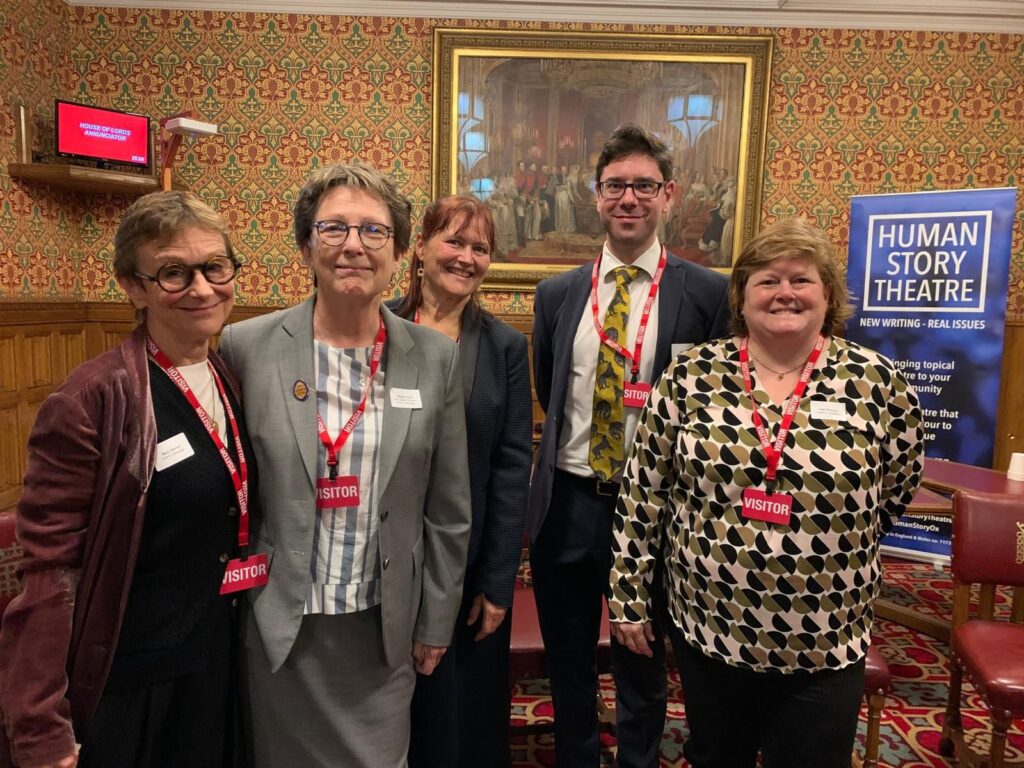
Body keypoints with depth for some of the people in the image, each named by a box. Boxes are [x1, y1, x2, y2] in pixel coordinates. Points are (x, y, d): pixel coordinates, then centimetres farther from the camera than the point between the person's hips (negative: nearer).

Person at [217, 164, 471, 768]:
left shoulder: (436, 358, -4)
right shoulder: (247, 348, -8)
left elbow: (447, 511, 1)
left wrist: (436, 625, 5)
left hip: (383, 629, 1)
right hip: (277, 627, -1)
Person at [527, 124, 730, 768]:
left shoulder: (710, 295, -6)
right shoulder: (557, 295, 4)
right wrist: (567, 459, 11)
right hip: (565, 504, 3)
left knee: (643, 673, 17)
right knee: (569, 668, 20)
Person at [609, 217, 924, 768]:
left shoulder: (876, 382, -8)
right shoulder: (691, 375, -7)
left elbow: (897, 489, 8)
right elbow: (643, 491, -3)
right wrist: (629, 594, -1)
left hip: (825, 648, -1)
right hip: (705, 629, 1)